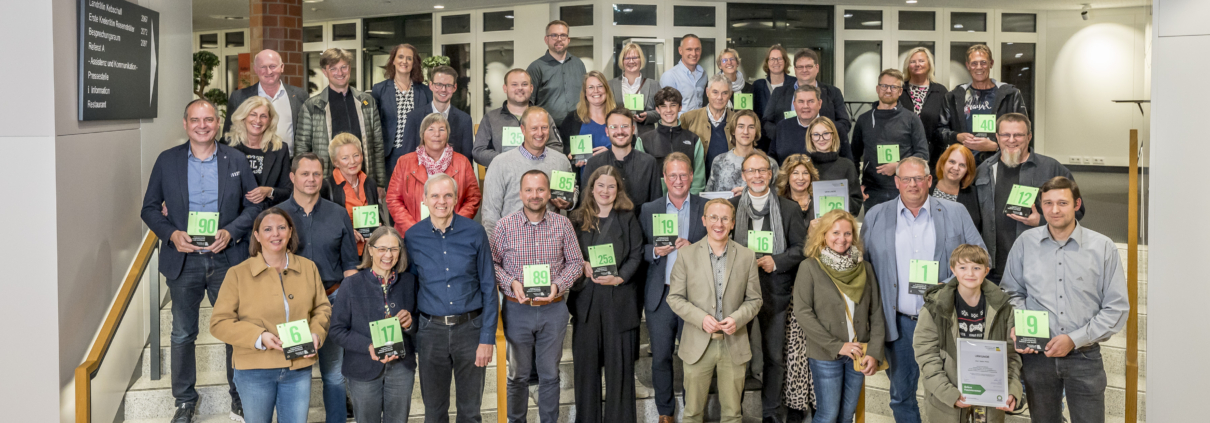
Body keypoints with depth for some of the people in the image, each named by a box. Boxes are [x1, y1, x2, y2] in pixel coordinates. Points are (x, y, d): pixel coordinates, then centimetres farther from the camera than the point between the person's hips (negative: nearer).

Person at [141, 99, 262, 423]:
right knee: (182, 335, 10)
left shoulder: (236, 160, 3)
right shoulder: (167, 161, 3)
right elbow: (150, 208, 6)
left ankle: (240, 395, 23)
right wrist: (171, 234, -11)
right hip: (183, 260, 0)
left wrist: (230, 232, -12)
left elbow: (254, 206, 4)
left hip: (227, 259, 0)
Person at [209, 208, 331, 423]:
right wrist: (259, 337, -20)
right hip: (255, 370, -2)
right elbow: (219, 323, -7)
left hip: (299, 367, 2)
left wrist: (316, 334, -8)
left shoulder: (308, 268, 4)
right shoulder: (238, 274, -6)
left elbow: (322, 308, 12)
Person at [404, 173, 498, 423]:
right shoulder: (413, 237, 0)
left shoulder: (474, 233, -5)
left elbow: (488, 287, -2)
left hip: (470, 327, -1)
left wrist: (487, 337, -7)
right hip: (431, 330, 1)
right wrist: (412, 340, 3)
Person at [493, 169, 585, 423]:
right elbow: (492, 263, 1)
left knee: (550, 374, 12)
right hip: (517, 309, -1)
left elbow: (575, 263, 3)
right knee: (518, 374, 13)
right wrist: (511, 283, -15)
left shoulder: (563, 225, -1)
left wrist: (557, 286, -13)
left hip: (554, 309, 1)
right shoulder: (505, 226, -4)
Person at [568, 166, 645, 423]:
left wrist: (619, 278, -14)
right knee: (586, 360, 4)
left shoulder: (628, 219, 6)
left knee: (619, 360, 0)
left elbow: (636, 255, 0)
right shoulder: (577, 219, 12)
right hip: (586, 297, 2)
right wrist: (583, 266, -8)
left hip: (619, 298, -2)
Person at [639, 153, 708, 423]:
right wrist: (655, 251, -12)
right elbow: (638, 250, 9)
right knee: (660, 357, 8)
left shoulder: (707, 208, 3)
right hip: (660, 296, 1)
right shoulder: (648, 210, 8)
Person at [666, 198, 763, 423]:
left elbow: (754, 299, 6)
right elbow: (675, 298, -1)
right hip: (698, 345, -1)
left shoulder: (747, 257, 2)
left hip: (733, 344, 1)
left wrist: (737, 318, -14)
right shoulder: (687, 255, -1)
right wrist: (701, 318, -15)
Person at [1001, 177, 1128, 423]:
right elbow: (1011, 292, 12)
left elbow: (1117, 308, -2)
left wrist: (1074, 339, -11)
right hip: (1036, 356, 2)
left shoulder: (1102, 248, -2)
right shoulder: (1025, 243, 3)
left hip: (1083, 356, -1)